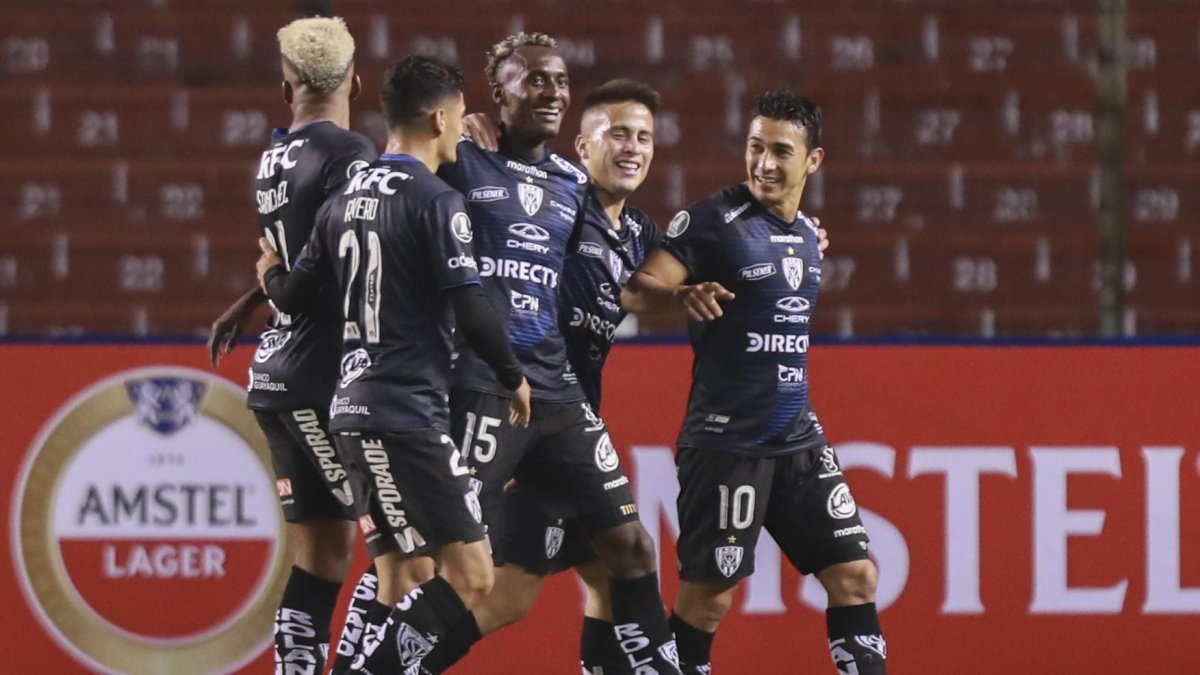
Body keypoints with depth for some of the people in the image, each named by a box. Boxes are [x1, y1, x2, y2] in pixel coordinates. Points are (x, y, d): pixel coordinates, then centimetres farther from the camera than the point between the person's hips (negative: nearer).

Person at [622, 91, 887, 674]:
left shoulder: (808, 233, 11)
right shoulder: (714, 220, -10)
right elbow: (633, 291, -20)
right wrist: (684, 294, -34)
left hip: (798, 439, 7)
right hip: (724, 440, -6)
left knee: (855, 575, 2)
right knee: (707, 594, -4)